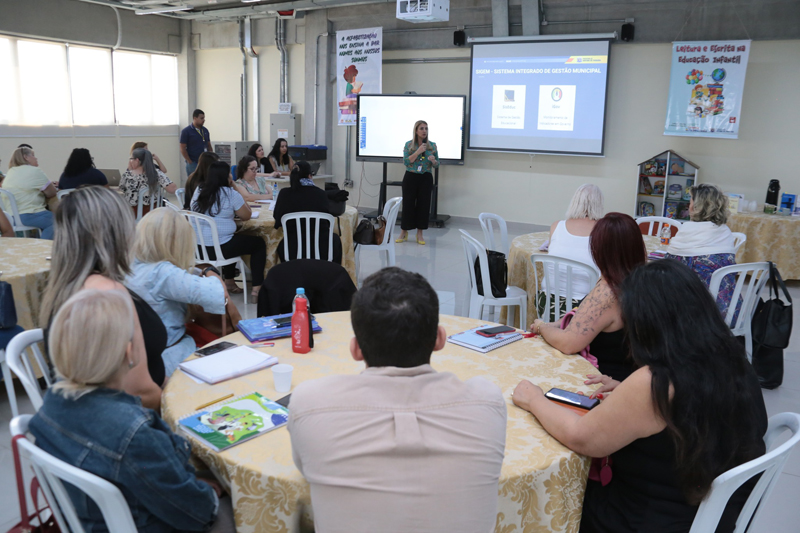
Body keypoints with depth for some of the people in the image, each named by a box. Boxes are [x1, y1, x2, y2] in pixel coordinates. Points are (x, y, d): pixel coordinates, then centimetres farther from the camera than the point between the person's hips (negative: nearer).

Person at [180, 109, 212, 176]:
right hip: (193, 163, -5)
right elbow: (183, 149, -6)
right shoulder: (186, 131, -5)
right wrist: (190, 162, -11)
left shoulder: (205, 131, 11)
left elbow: (209, 146, 17)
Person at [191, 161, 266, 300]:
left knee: (234, 238, 37)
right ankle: (256, 289, 7)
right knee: (259, 243, 13)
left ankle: (229, 282, 41)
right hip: (220, 249, -7)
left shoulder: (198, 191, 9)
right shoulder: (230, 194, -10)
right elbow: (246, 216, 0)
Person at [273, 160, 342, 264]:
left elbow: (276, 216, 11)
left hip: (293, 251, 0)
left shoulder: (285, 193, -5)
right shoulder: (321, 193, -3)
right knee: (335, 238, 34)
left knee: (281, 245, 36)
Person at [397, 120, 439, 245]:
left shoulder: (432, 145, 5)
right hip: (411, 178, -2)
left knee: (423, 204, 2)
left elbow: (437, 165, 7)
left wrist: (433, 161, -16)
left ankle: (420, 234, 13)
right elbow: (406, 162, -10)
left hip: (426, 179, 2)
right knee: (408, 204, 1)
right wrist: (418, 152, -18)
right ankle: (404, 233, 13)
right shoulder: (408, 145, 0)